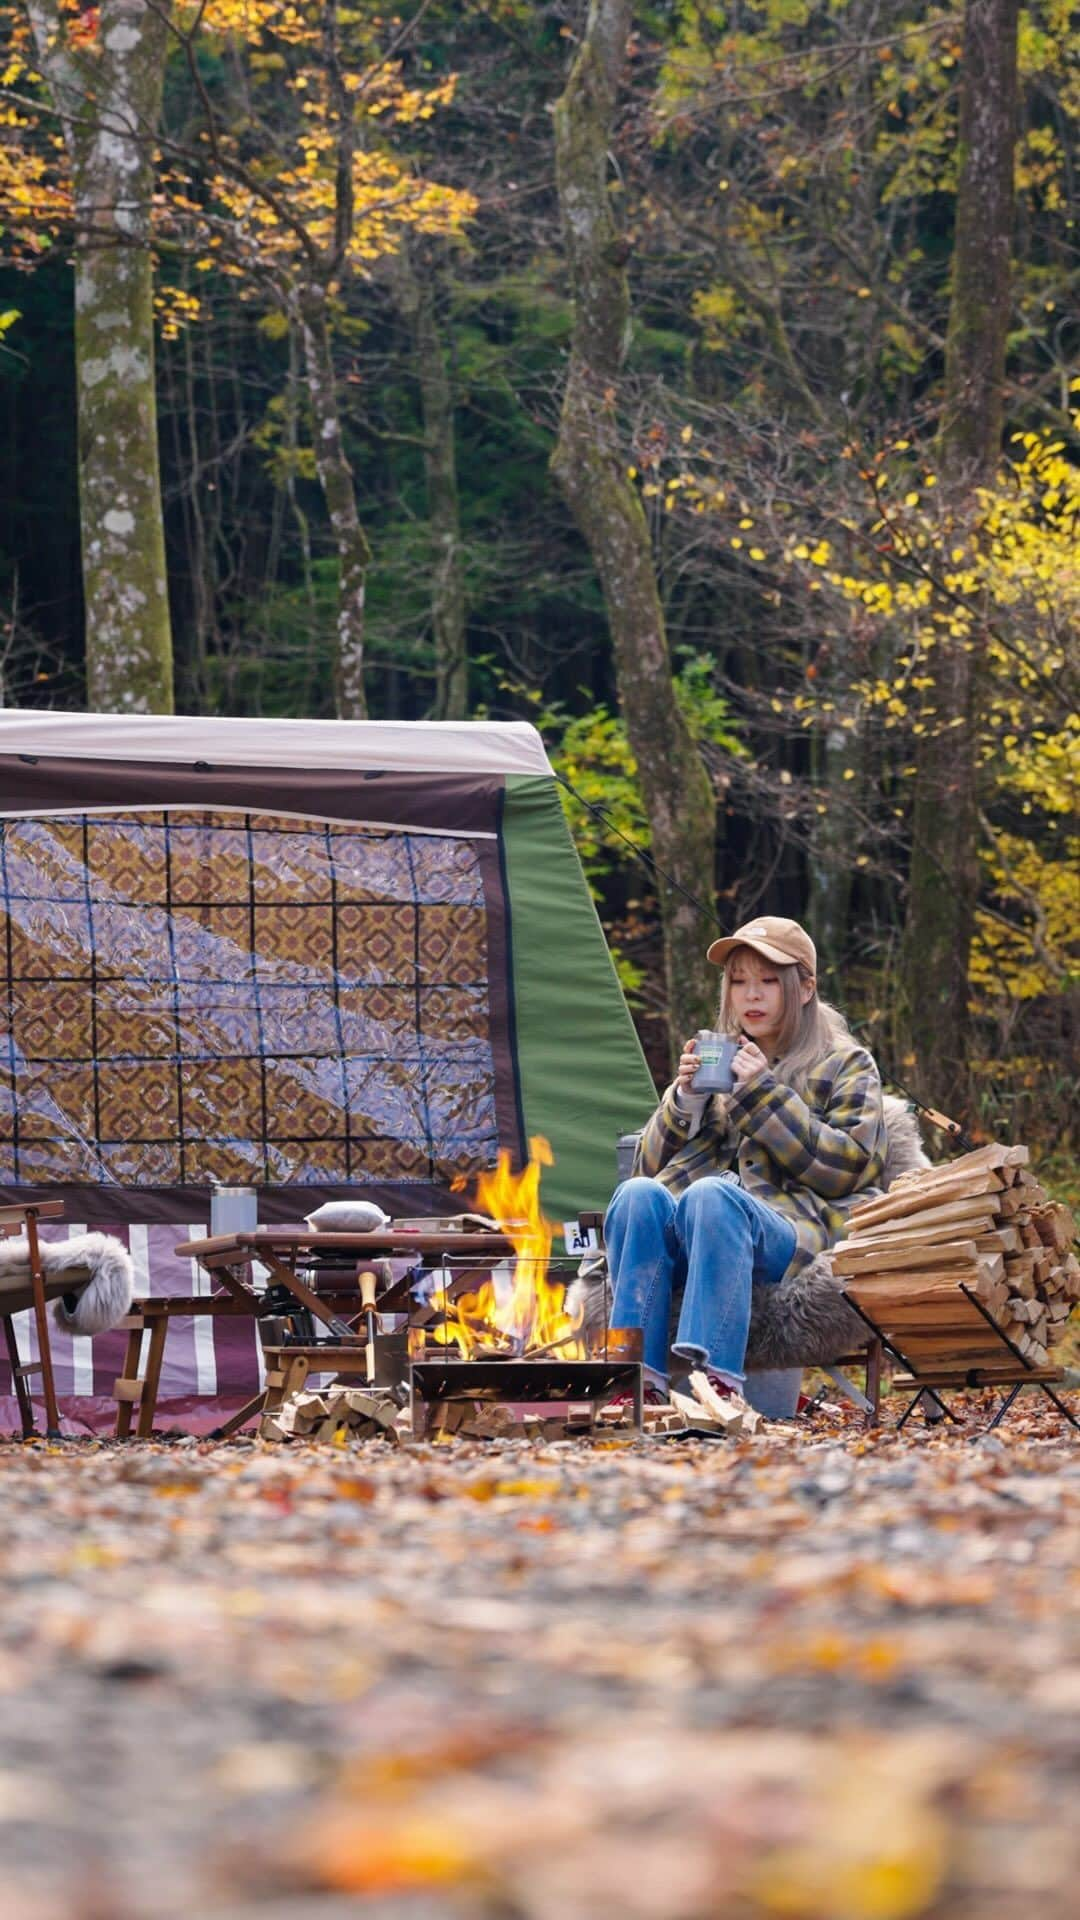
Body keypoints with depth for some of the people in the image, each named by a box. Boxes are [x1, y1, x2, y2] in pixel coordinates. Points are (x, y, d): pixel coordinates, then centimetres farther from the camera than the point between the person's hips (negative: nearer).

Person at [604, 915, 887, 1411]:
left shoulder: (845, 1066, 19)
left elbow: (850, 1165, 1)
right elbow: (650, 1165, 22)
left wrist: (763, 1095, -4)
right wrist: (684, 1099, 4)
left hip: (789, 1231, -4)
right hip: (684, 1238, 4)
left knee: (711, 1195, -38)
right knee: (639, 1194, -32)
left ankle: (717, 1379, -51)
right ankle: (638, 1378, -42)